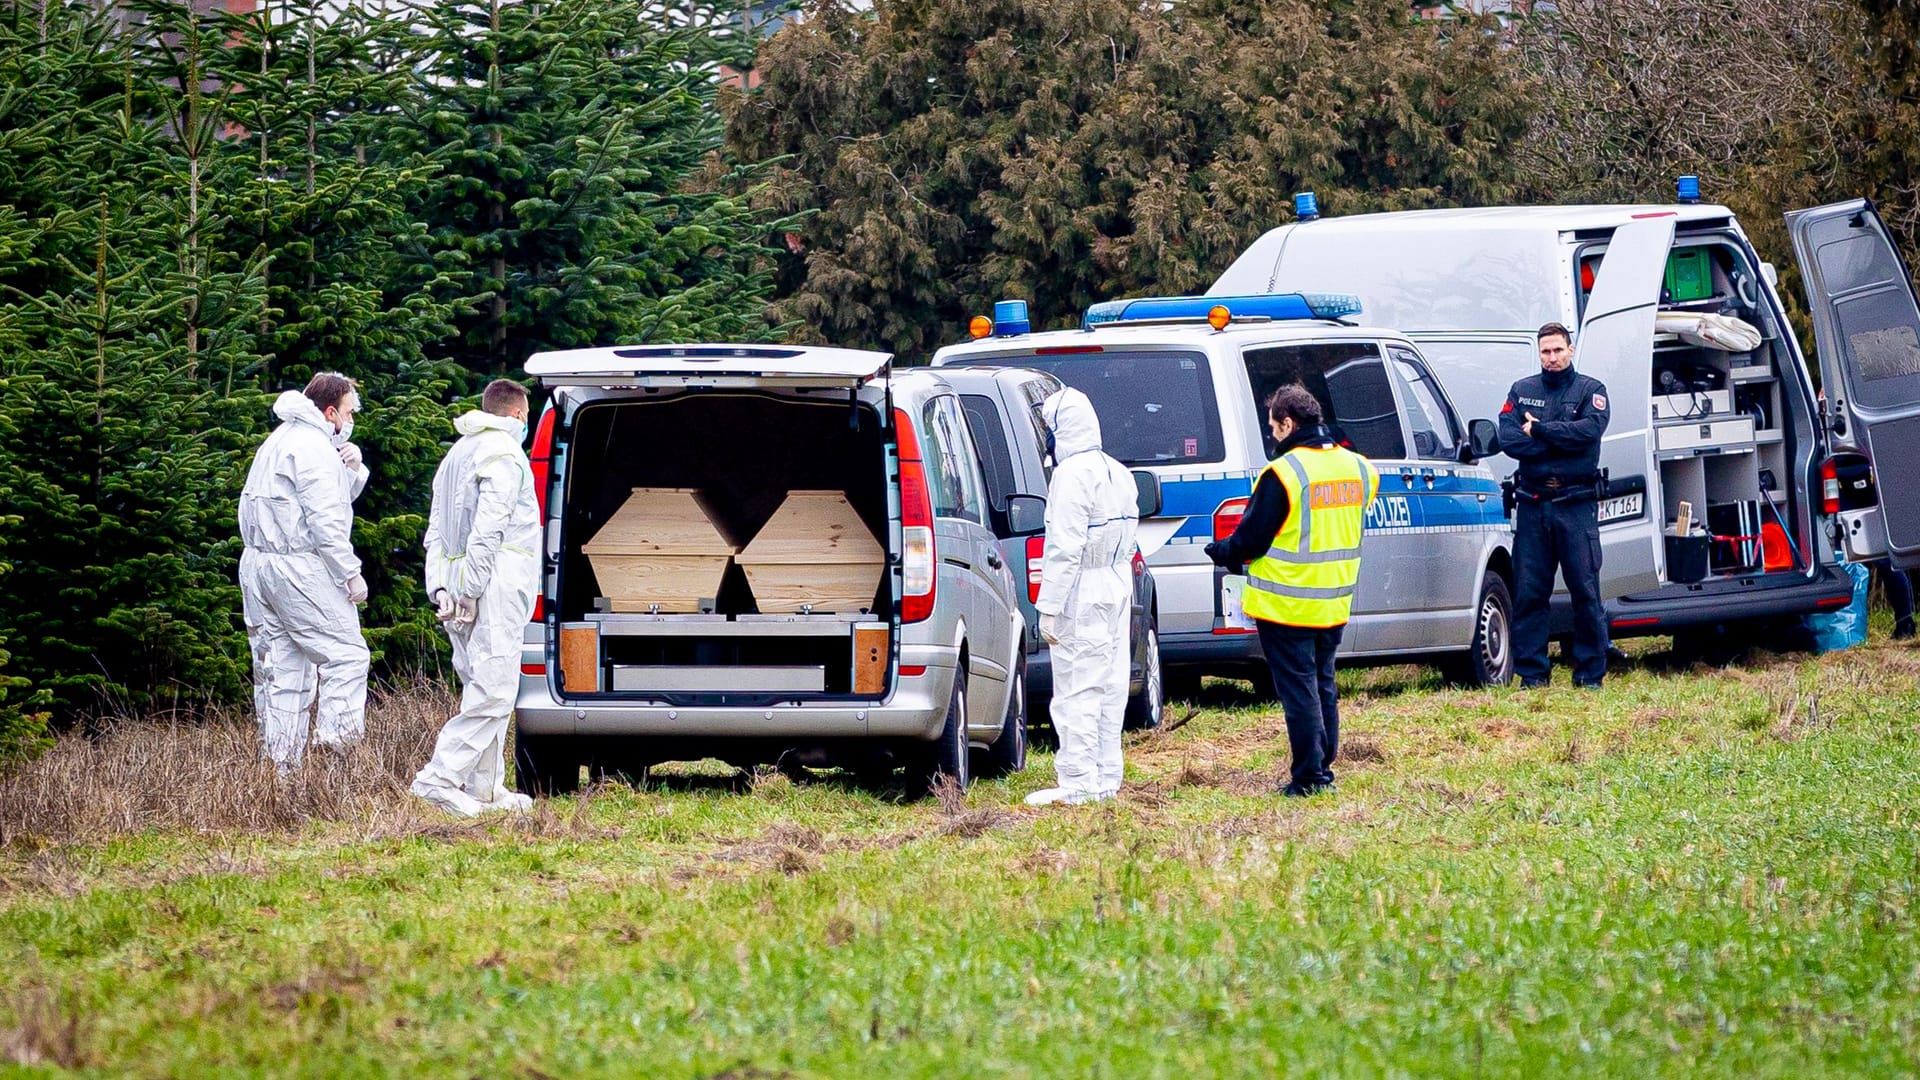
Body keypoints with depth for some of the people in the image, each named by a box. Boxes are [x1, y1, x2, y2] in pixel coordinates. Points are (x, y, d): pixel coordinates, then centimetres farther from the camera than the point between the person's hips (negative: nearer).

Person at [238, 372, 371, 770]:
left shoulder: (280, 441, 22)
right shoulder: (314, 447, -10)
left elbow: (337, 497, 25)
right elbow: (325, 520, -17)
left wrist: (352, 468, 6)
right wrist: (351, 574, -13)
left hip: (258, 565, 10)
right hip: (298, 568, -10)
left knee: (283, 672, 9)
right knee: (347, 655, -7)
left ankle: (279, 764, 7)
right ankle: (332, 745, -18)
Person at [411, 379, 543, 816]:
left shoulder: (456, 455, 24)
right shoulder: (503, 453, -6)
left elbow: (436, 531, 19)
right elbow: (488, 528, -16)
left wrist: (439, 587, 11)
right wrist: (471, 591, -18)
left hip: (461, 582, 10)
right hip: (495, 585, -10)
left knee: (483, 690, 12)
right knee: (493, 691, -12)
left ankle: (485, 788, 11)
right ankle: (439, 778, -20)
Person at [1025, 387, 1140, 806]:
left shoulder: (1073, 474, -16)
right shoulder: (1118, 473, 14)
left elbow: (1064, 547, -20)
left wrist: (1049, 607, -19)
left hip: (1081, 594, -9)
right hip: (1117, 590, 9)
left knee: (1076, 691, -7)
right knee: (1108, 687, 12)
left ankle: (1077, 782, -8)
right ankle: (1106, 778, 16)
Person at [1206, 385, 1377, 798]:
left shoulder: (1284, 473, -18)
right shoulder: (1358, 469, 4)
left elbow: (1250, 540, -13)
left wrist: (1220, 552, 8)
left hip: (1286, 604, -7)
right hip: (1334, 603, 7)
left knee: (1297, 687, -1)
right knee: (1323, 686, 17)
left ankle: (1310, 776, -2)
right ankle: (1324, 768, 21)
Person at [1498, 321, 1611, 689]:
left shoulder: (1591, 390, 6)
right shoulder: (1522, 391, 12)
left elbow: (1589, 429, -13)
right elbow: (1508, 439, -3)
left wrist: (1539, 430, -8)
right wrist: (1561, 440, -11)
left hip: (1576, 506, -2)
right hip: (1532, 504, 2)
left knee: (1585, 591, -2)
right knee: (1528, 592, 1)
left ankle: (1591, 672, 3)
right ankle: (1531, 672, 7)